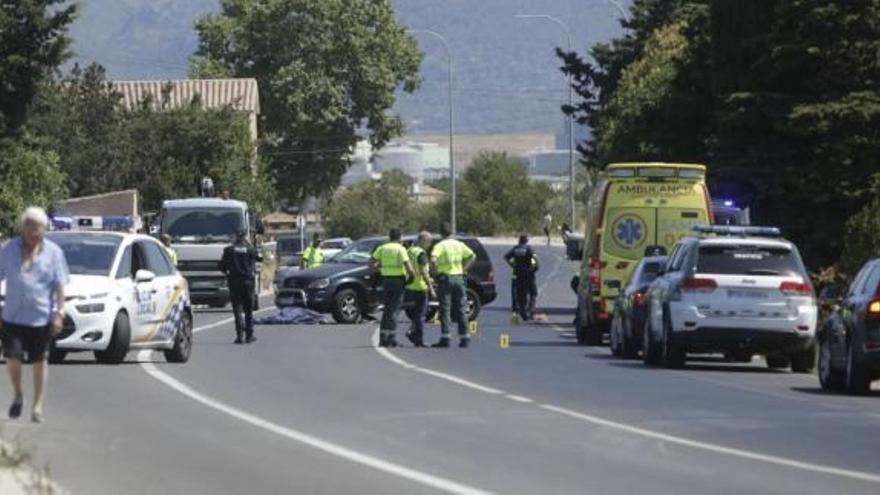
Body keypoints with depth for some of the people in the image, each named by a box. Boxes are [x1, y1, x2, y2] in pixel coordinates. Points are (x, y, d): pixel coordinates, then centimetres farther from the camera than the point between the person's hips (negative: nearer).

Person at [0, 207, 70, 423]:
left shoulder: (53, 252, 2)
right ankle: (17, 395, 18)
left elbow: (60, 286, 1)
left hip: (41, 317, -1)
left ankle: (38, 406, 14)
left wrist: (59, 314, -8)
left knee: (39, 361, 5)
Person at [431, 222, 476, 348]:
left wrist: (436, 271, -8)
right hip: (459, 278, 4)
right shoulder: (459, 245, 8)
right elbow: (472, 256, 10)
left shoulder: (440, 246, -7)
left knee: (445, 309, -3)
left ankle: (445, 338, -9)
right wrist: (464, 269, 10)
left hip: (445, 278, -4)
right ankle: (464, 338, 7)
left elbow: (433, 259, -23)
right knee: (460, 309, 8)